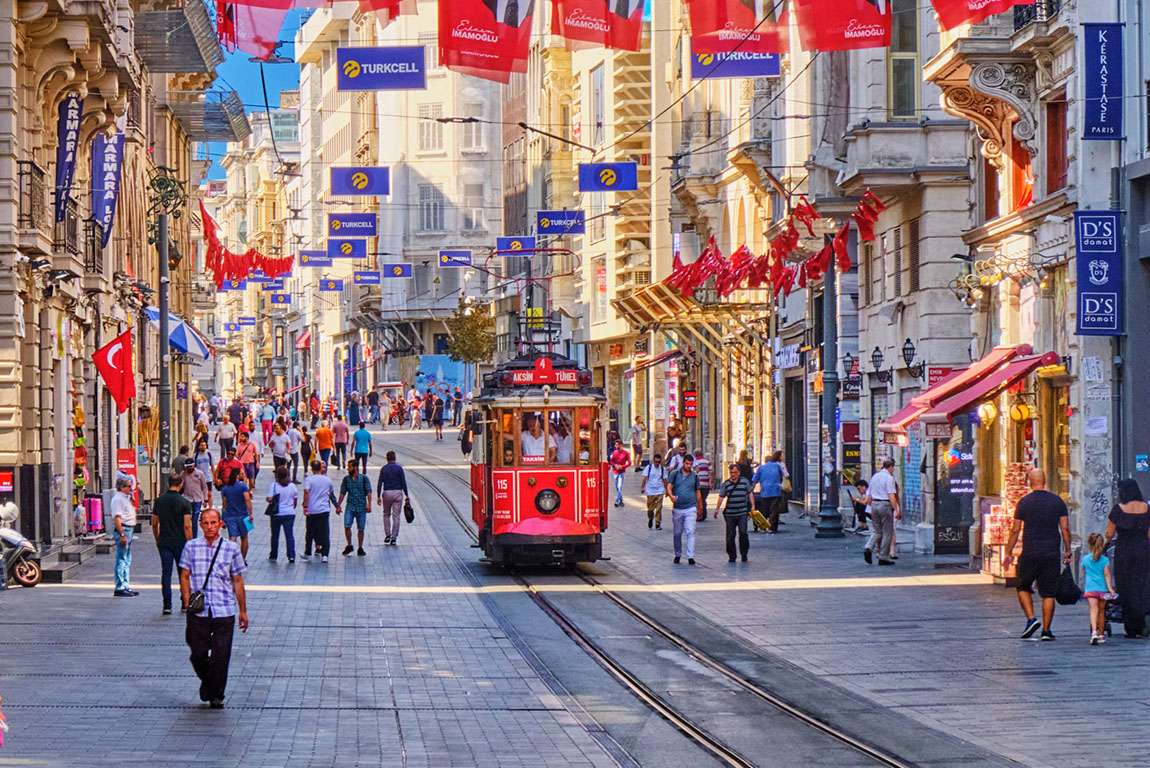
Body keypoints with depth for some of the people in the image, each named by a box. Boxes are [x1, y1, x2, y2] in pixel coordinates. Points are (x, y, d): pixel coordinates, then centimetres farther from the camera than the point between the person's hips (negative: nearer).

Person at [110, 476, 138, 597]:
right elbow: (116, 518, -20)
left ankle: (125, 586, 20)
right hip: (122, 529, -11)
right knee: (121, 561, -8)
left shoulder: (125, 498, 18)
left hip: (129, 530, 11)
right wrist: (122, 534, -24)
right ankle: (120, 588, -7)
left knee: (127, 561, 14)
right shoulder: (117, 499, -14)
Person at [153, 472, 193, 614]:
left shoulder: (159, 501, 3)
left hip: (164, 542, 2)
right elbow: (187, 526, -13)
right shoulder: (184, 502, -9)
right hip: (180, 542, -2)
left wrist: (157, 539, 21)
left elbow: (154, 523, 8)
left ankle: (167, 605, -5)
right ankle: (185, 603, 17)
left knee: (166, 574, 2)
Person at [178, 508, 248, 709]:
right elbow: (184, 576, 7)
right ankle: (206, 680, 34)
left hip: (224, 611, 0)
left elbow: (237, 581, 8)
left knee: (221, 655, -1)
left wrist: (243, 611, 9)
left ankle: (216, 695, 14)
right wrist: (187, 602, -6)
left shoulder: (231, 549, 4)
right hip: (198, 612, 0)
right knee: (198, 653, 4)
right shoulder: (191, 547, 5)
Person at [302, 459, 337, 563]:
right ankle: (324, 555, -11)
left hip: (311, 510, -1)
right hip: (324, 509, 1)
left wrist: (305, 506, -16)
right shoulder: (328, 480, 6)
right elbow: (331, 493, 20)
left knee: (310, 532, 15)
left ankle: (307, 553, 27)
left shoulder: (309, 479, -4)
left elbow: (306, 492, -17)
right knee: (324, 532, -2)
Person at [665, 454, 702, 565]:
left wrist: (699, 509, 17)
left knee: (690, 532, -12)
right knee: (677, 533, 9)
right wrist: (671, 496, -29)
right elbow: (669, 487, -6)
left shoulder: (694, 476, 9)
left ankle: (691, 556, -16)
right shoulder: (674, 474, 4)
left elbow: (697, 493, 15)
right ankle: (677, 554, 24)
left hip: (691, 508, 0)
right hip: (677, 508, 0)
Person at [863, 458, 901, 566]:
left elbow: (869, 495, 17)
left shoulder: (874, 476, 12)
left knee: (877, 531, 15)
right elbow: (891, 496, -16)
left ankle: (868, 548, -10)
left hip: (874, 504, 6)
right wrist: (896, 510, -16)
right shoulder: (889, 478, -10)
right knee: (887, 532, 3)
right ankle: (883, 558, 3)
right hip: (885, 504, -6)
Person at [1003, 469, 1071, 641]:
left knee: (1023, 587, 15)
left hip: (1030, 554, -2)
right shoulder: (1058, 501, 4)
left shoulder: (1024, 502, -2)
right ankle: (1046, 630, 1)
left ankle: (1031, 619, -4)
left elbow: (1015, 530, 0)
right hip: (1052, 554, 2)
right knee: (1048, 593, 5)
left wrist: (1008, 553, 8)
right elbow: (1065, 528, 3)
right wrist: (1068, 551, 12)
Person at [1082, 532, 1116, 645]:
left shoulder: (1085, 559, 4)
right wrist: (1110, 588, -9)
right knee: (1101, 611, 14)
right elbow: (1107, 575, -6)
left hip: (1090, 588, -1)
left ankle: (1094, 632, -34)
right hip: (1102, 588, 1)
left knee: (1094, 609, -13)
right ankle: (1101, 635, 25)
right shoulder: (1105, 560, 1)